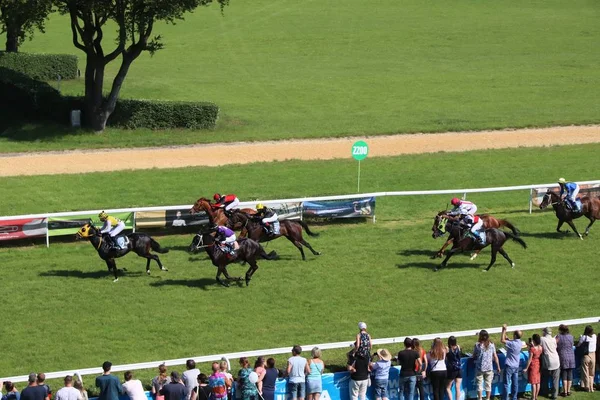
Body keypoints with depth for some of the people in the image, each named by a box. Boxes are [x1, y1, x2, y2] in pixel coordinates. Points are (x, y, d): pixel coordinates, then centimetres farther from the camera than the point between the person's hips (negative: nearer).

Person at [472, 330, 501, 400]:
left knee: (479, 384, 7)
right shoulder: (491, 345, -4)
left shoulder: (477, 345, -8)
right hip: (489, 368, 1)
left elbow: (474, 357, 0)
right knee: (488, 384, 11)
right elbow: (495, 357, 0)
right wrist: (498, 367, 9)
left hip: (479, 368, -1)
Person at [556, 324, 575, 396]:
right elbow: (571, 345, 12)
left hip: (563, 358, -3)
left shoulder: (559, 337, -9)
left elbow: (555, 346, -8)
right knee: (570, 374, 8)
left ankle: (565, 392, 2)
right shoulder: (571, 336, 1)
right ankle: (568, 391, 11)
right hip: (571, 357, 3)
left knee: (564, 375, 2)